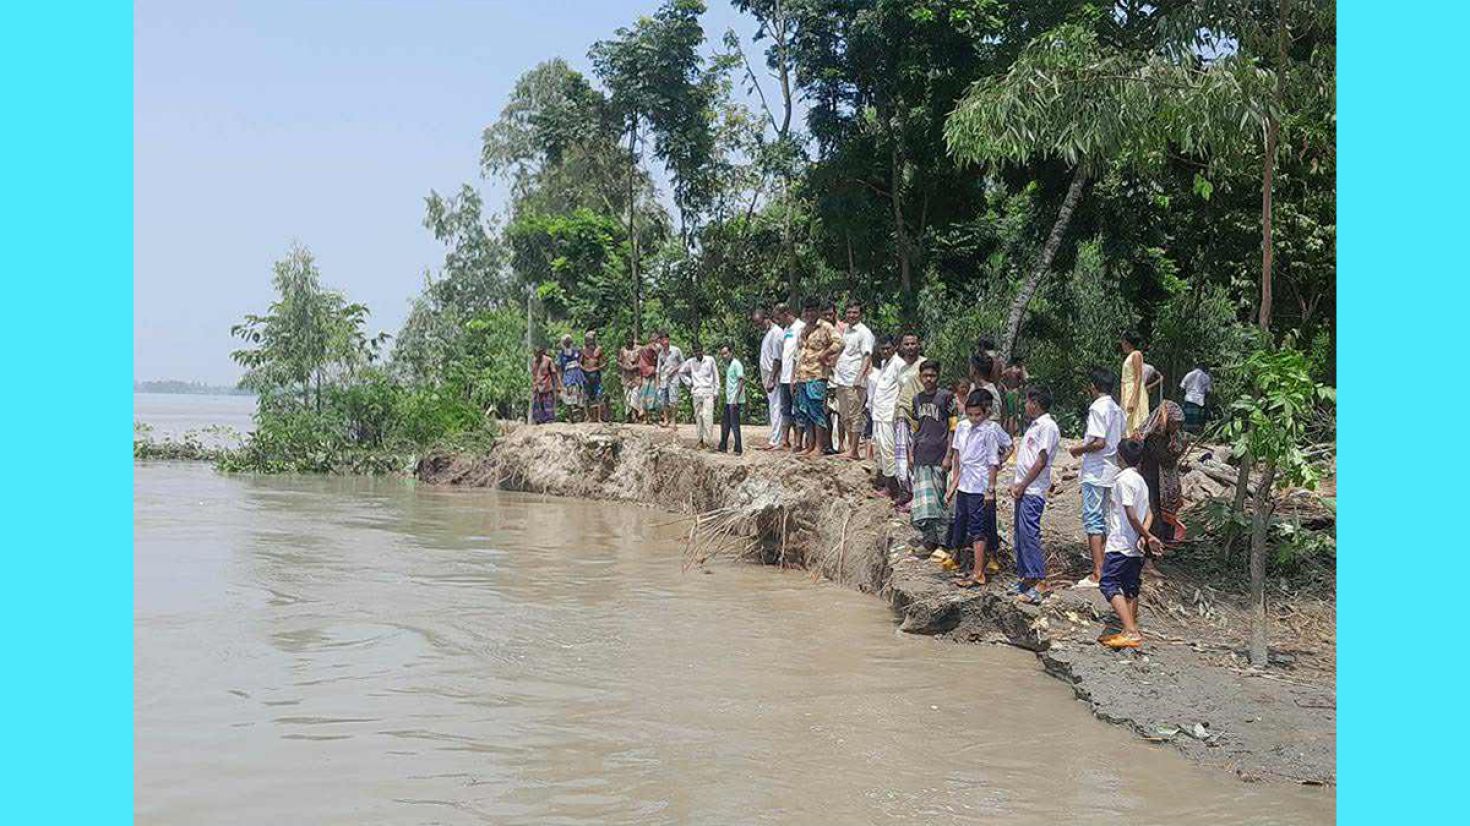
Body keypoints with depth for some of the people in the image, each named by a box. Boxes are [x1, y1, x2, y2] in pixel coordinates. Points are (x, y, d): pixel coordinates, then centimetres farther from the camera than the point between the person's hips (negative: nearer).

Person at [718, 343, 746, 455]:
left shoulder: (736, 364, -12)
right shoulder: (727, 365, 16)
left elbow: (742, 381, -18)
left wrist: (736, 398, -23)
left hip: (735, 400, -9)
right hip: (728, 400, 9)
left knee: (734, 424, -6)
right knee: (724, 423, 13)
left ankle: (738, 449, -1)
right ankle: (723, 447, 21)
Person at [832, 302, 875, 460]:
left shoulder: (864, 333, -9)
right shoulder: (846, 330, 17)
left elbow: (867, 357, -17)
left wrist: (859, 377, -27)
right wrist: (834, 366, 24)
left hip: (854, 382, -9)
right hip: (841, 379, 9)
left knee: (855, 416, -6)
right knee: (844, 416, 12)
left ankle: (853, 451, -6)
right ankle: (848, 445, 18)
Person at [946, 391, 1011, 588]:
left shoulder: (990, 430, -12)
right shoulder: (962, 427, 7)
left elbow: (993, 463, -12)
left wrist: (990, 489, -14)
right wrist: (954, 484, 13)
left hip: (980, 487, -7)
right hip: (964, 486, 7)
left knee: (978, 529, -4)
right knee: (961, 525, 13)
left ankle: (978, 573, -1)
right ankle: (977, 562, 27)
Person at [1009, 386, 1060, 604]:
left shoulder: (1047, 427, -11)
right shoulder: (1033, 425, 18)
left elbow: (1041, 461, -16)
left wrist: (1022, 485, -14)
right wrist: (1015, 483, 12)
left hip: (1033, 490, -10)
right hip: (1023, 489, 10)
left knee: (1029, 533, -12)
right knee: (1020, 533, 11)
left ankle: (1033, 585, -11)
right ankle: (1024, 579, 18)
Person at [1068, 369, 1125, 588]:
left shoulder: (1097, 408, -15)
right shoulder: (1117, 409, 11)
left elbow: (1099, 442, -23)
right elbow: (1121, 442, 16)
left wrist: (1078, 449, -7)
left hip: (1095, 472, -9)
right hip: (1112, 470, 9)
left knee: (1092, 520, -6)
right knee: (1102, 520, 16)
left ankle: (1097, 574, -8)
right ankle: (1105, 567, 20)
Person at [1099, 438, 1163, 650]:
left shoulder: (1124, 480, -14)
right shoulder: (1140, 481, 14)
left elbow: (1131, 514, -18)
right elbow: (1149, 514, 12)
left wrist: (1147, 536, -9)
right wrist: (1144, 536, -2)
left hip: (1120, 545, -9)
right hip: (1136, 547, 9)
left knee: (1109, 583, -9)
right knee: (1131, 588, 12)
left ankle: (1131, 631, -18)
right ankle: (1131, 632, 16)